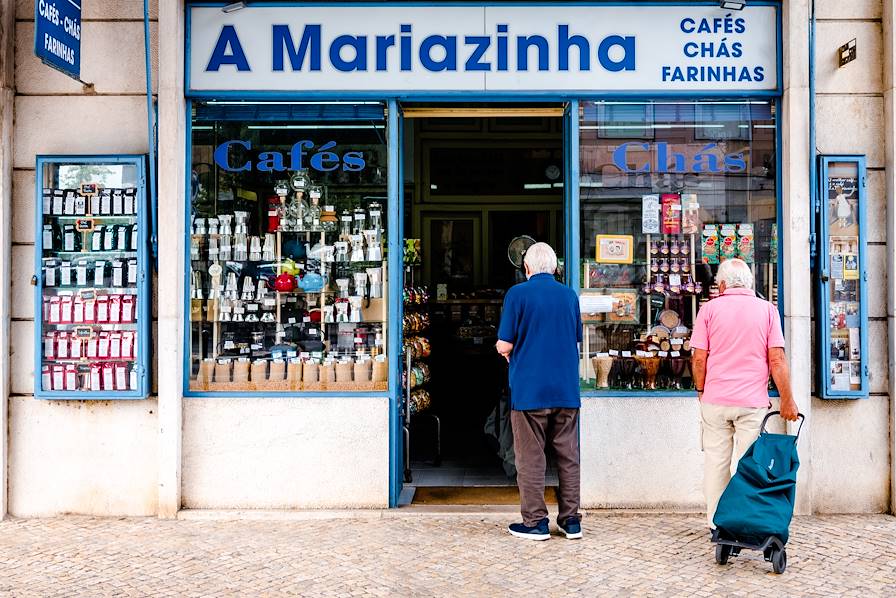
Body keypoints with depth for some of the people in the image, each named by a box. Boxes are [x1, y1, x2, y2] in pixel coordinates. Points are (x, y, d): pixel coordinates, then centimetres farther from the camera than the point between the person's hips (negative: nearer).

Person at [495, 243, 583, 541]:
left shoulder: (518, 293, -7)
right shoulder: (570, 295, 8)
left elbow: (504, 345, -10)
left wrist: (508, 351, 11)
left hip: (529, 390, -4)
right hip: (567, 390, 4)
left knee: (531, 458, 4)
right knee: (568, 457, 10)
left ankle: (535, 521, 7)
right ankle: (571, 520, 15)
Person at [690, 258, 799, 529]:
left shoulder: (710, 309, 1)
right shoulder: (767, 309, 1)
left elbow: (699, 358, -2)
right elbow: (777, 359, -4)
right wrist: (787, 401, 2)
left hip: (715, 400, 0)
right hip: (753, 402, 0)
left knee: (715, 463, 8)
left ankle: (717, 524, 13)